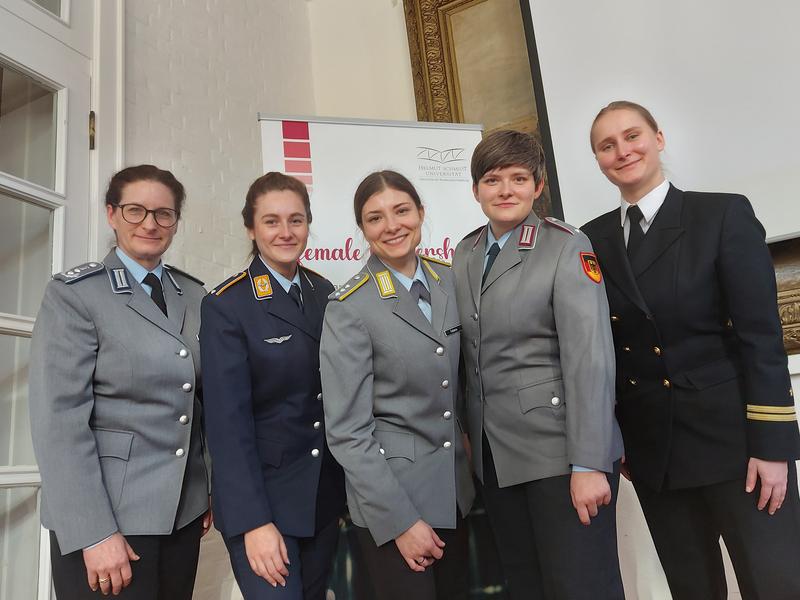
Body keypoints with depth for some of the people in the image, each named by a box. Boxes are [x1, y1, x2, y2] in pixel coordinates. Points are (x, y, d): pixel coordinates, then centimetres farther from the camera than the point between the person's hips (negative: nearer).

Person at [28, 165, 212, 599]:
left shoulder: (194, 295, 7)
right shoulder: (74, 293, -8)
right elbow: (59, 419, -14)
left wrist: (216, 490, 6)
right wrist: (94, 534, -18)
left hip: (184, 510, 5)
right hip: (108, 513, -5)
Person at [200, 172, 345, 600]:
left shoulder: (325, 292, 3)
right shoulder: (226, 305, -13)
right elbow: (227, 420, -16)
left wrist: (353, 482, 6)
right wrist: (254, 521, -19)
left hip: (326, 493, 5)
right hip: (258, 494, -5)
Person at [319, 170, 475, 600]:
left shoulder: (451, 280, 2)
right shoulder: (350, 308, -15)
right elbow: (347, 432, -15)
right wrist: (400, 520, -16)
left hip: (453, 487, 6)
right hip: (388, 494, -5)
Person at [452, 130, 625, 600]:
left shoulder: (567, 247, -8)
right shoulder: (465, 253, 10)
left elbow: (591, 358, -15)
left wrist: (589, 464, -19)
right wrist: (468, 431, 9)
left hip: (559, 449, -6)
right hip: (495, 454, 6)